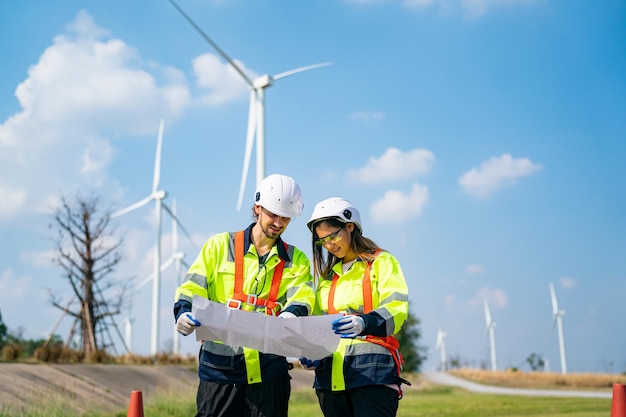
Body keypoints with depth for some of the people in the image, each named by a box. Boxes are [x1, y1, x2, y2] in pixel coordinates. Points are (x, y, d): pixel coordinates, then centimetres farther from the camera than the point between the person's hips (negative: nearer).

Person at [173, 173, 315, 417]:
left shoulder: (296, 260, 12)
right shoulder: (220, 245, 8)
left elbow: (301, 298, -4)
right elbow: (193, 287, 1)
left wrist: (291, 315, -28)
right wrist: (184, 313, -21)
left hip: (268, 369, 2)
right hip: (220, 367, -1)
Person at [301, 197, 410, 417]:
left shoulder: (381, 262, 3)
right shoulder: (326, 273, 21)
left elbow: (397, 308, -12)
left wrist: (365, 323, -32)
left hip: (372, 368, -6)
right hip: (331, 373, 6)